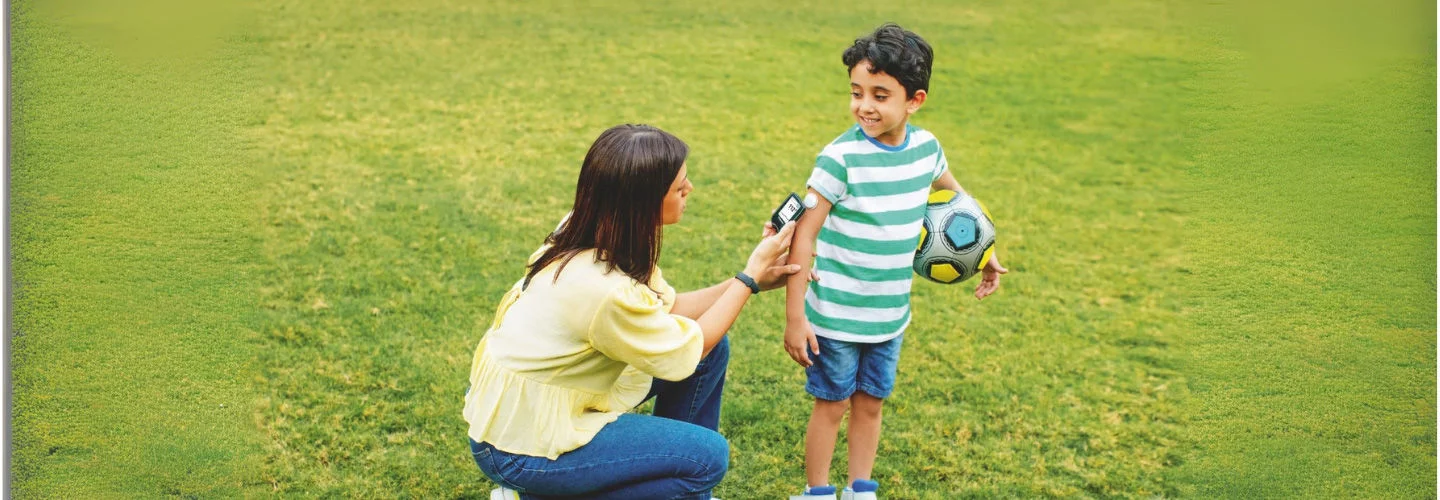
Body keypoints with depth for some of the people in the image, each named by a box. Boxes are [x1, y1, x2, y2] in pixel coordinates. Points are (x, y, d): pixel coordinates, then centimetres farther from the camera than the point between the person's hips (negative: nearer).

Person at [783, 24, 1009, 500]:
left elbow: (952, 191, 19)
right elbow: (804, 235, -17)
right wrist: (794, 317, -18)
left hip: (891, 316, 5)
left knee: (870, 404, 17)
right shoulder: (840, 157, -20)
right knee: (831, 406, 9)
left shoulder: (926, 147, -4)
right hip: (836, 318, -4)